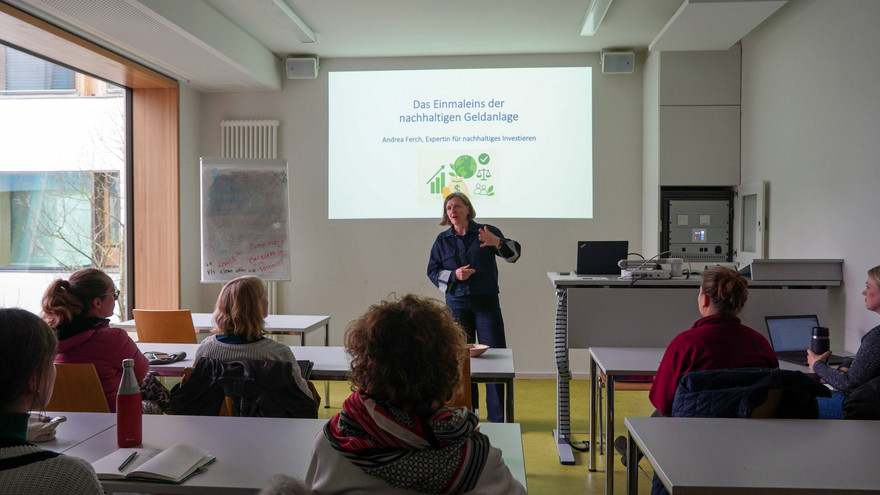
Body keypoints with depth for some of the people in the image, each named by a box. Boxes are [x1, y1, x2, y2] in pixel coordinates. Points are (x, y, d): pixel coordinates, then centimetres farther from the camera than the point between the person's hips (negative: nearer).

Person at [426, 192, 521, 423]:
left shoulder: (485, 232, 0)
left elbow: (514, 253, -6)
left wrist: (498, 243, -27)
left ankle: (497, 416, 6)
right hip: (457, 303, 2)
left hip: (486, 302, -2)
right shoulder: (442, 240, 8)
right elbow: (432, 271, 8)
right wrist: (454, 275, -10)